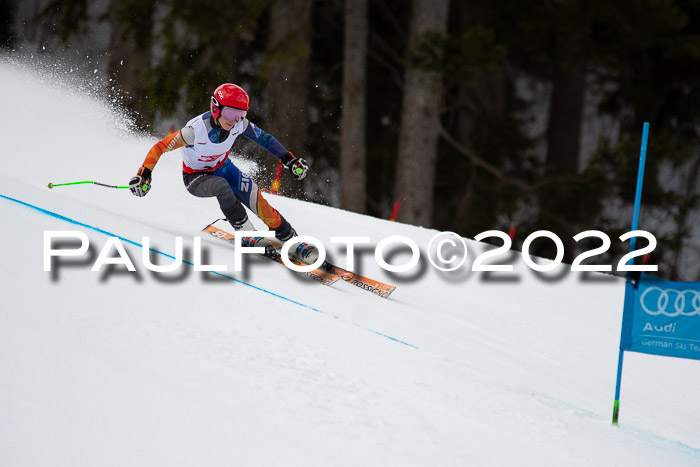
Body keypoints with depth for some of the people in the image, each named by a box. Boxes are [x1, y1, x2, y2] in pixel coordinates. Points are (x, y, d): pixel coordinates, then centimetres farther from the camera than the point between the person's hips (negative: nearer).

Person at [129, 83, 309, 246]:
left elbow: (263, 138, -5)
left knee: (255, 197, -17)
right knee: (222, 186, -37)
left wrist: (290, 160, -6)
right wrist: (143, 174, -38)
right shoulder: (196, 130, -36)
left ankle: (287, 235, -1)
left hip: (222, 167, 4)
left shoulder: (239, 124, -22)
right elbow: (160, 147, -29)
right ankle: (244, 230, -20)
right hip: (195, 177, -4)